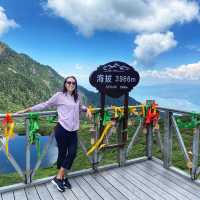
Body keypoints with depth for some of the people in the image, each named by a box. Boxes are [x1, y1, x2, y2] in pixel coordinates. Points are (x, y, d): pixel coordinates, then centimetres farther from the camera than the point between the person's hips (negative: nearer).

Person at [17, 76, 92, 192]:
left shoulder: (77, 96, 10)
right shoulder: (59, 95, -3)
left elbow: (80, 107, 30)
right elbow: (45, 105, 1)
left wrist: (87, 109, 8)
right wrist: (28, 109, -1)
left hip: (73, 131, 5)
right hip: (62, 129, -5)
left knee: (72, 153, 1)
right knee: (62, 153, 3)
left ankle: (60, 177, 17)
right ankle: (61, 177, 21)